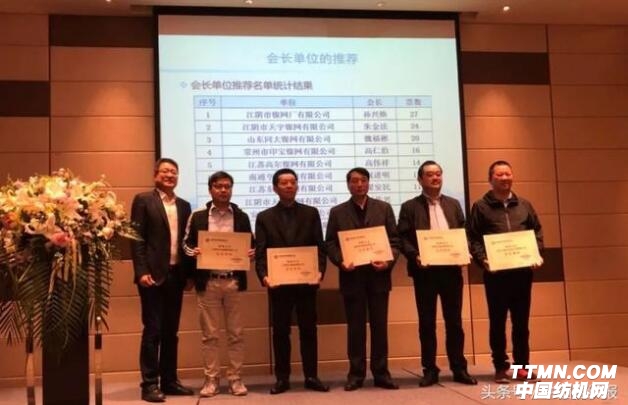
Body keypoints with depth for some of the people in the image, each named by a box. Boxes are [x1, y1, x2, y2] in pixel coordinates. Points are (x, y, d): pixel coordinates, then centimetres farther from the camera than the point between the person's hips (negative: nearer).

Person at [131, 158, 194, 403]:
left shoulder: (184, 206, 15)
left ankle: (169, 380, 19)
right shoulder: (143, 201, -1)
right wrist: (141, 271, -16)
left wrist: (190, 272, 8)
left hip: (176, 275, 6)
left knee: (171, 331, 11)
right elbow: (137, 239, -7)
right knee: (153, 330, -3)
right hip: (153, 274, -5)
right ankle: (150, 384, 5)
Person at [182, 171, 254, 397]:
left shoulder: (242, 217, 8)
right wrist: (192, 251, -14)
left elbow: (250, 245, 11)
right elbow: (186, 244, 7)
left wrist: (251, 253, -11)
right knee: (209, 334, 5)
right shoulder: (197, 217, 5)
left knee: (235, 333, 4)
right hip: (207, 282, -1)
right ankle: (211, 379, 14)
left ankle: (235, 379, 13)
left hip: (234, 281, 1)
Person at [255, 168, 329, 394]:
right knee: (280, 331, 5)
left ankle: (311, 376, 13)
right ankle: (282, 378, 14)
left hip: (306, 281, 0)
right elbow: (260, 253, 0)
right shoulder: (265, 217, 6)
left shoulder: (311, 213, 7)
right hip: (278, 282, 0)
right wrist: (264, 276, -16)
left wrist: (319, 271, -13)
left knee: (308, 330, 5)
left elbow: (320, 247, 3)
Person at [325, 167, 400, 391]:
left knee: (380, 325, 5)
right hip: (352, 275, 0)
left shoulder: (384, 208, 8)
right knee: (355, 326, 5)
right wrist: (340, 262, -14)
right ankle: (356, 373, 12)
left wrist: (388, 261, -12)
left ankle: (381, 373, 13)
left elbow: (394, 240, 4)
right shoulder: (337, 212, 7)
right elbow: (330, 243, 3)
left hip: (378, 274, 1)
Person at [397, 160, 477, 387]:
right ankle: (430, 370, 11)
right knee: (427, 322, 4)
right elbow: (402, 238, -2)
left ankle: (459, 368, 14)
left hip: (451, 268, 3)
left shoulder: (453, 204, 15)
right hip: (425, 270, -2)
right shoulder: (409, 207, 4)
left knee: (454, 320, 6)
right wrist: (414, 256, -18)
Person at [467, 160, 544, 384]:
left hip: (522, 270, 3)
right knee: (497, 321, 3)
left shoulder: (524, 205, 13)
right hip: (495, 272, -3)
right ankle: (501, 367, 10)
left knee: (521, 321, 7)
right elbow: (473, 239, -1)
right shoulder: (481, 206, 3)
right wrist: (483, 260, -15)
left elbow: (537, 232, 15)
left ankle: (522, 365, 16)